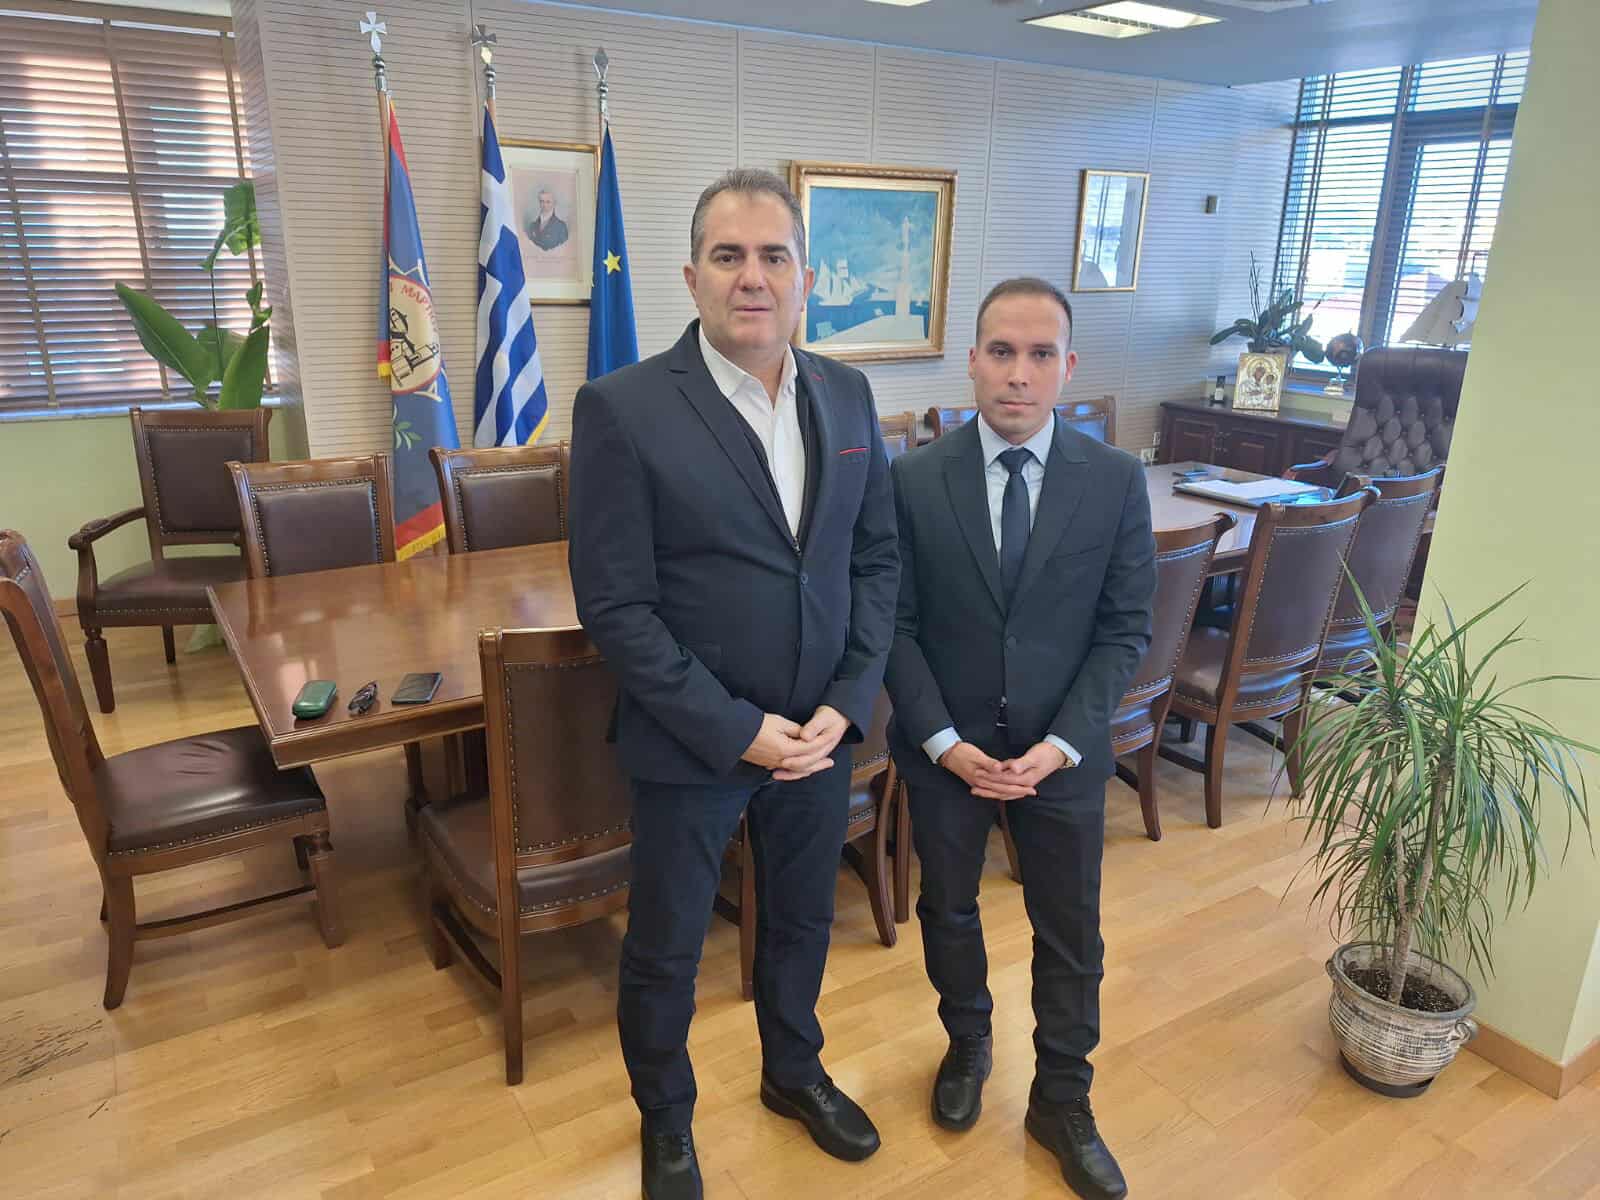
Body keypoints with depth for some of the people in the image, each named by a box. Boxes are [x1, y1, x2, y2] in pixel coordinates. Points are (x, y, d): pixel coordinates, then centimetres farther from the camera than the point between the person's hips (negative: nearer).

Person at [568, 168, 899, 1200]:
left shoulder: (847, 395, 0)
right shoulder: (624, 408, -16)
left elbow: (877, 557, 3)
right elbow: (614, 603, -16)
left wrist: (848, 703, -8)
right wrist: (735, 729, -17)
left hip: (823, 730, 4)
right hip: (691, 745, -4)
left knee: (802, 920, 24)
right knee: (665, 951, 16)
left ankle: (795, 1070, 53)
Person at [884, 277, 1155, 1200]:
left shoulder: (1116, 481, -8)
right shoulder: (916, 480, -10)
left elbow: (1125, 630, -6)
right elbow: (897, 624, -7)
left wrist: (1060, 743, -15)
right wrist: (944, 740, -15)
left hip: (1064, 753, 0)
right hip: (944, 747, 0)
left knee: (1070, 933, 14)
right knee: (948, 909, 20)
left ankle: (1063, 1100, 39)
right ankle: (968, 1046, 49)